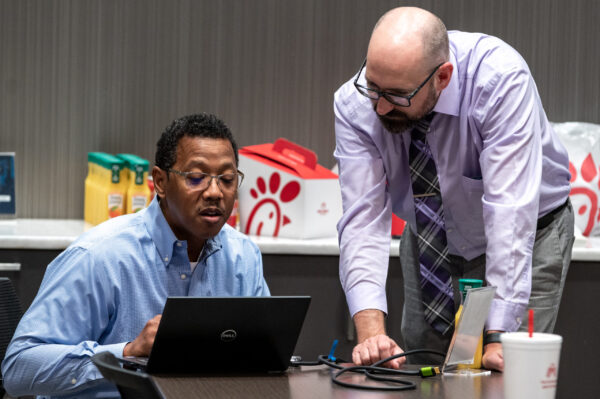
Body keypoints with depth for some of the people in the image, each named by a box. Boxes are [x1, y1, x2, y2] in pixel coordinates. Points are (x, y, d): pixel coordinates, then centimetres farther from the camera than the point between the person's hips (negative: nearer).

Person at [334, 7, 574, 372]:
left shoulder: (500, 78, -35)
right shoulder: (354, 105, -23)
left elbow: (509, 209, -39)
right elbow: (364, 218, -27)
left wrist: (500, 337, -43)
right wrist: (371, 331, -41)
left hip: (526, 239, -3)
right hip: (429, 245, 3)